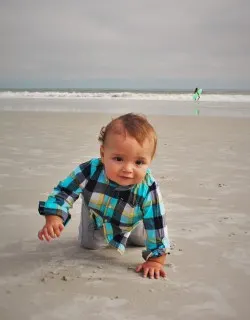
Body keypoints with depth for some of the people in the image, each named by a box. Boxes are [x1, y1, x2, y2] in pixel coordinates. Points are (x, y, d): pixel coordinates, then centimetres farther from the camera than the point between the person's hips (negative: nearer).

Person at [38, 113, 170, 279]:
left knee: (143, 239, 20)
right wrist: (53, 217, -43)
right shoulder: (90, 171, -42)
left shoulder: (148, 190, -44)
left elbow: (156, 225, -35)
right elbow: (64, 191, -29)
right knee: (90, 243, 15)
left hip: (130, 222, 0)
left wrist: (156, 260, -33)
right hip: (95, 217, 0)